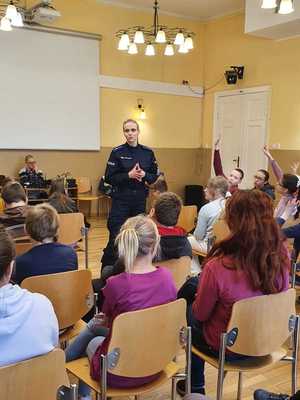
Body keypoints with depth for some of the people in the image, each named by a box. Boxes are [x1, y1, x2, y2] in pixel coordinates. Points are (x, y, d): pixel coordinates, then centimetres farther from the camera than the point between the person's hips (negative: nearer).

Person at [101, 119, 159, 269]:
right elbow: (109, 178, -5)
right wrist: (129, 175, -18)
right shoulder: (117, 152, -3)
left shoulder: (148, 152, 5)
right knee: (116, 236, -6)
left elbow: (155, 176, 10)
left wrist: (144, 175, -11)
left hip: (140, 200, 3)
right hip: (121, 200, -3)